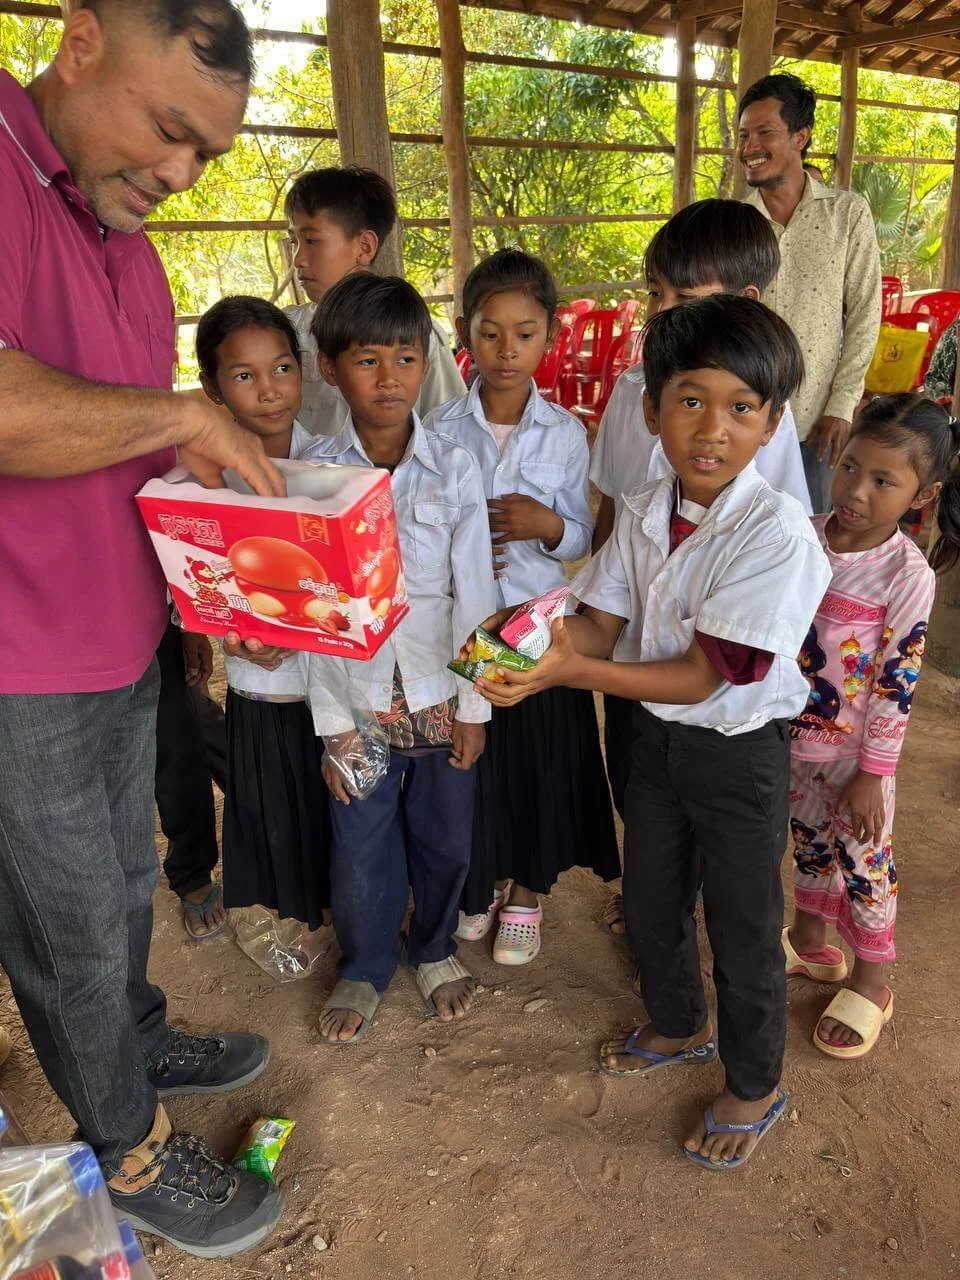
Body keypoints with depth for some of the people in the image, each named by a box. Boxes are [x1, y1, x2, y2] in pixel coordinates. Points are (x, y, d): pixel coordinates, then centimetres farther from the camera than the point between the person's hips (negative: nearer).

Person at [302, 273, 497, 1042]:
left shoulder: (455, 467, -6)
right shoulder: (311, 473, -7)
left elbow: (473, 593, -4)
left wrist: (473, 704, -4)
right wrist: (332, 722, -6)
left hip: (440, 691, 1)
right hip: (358, 696, 0)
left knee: (445, 837, 16)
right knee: (361, 847, 13)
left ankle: (435, 950, 44)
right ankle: (366, 968, 39)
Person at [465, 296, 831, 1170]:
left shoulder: (777, 533, -26)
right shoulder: (643, 515, -6)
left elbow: (702, 676, -26)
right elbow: (602, 621, -5)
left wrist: (573, 671, -34)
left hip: (741, 750, -6)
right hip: (658, 735, 6)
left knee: (743, 931, 12)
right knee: (650, 902, 23)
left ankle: (756, 1088, 39)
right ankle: (679, 1028, 52)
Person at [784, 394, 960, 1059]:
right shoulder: (806, 535, -6)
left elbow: (898, 683, -16)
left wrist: (872, 773, -13)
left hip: (854, 751, -5)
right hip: (794, 732, 5)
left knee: (864, 863, 11)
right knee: (811, 845, 22)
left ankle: (870, 983, 33)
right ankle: (810, 942, 45)